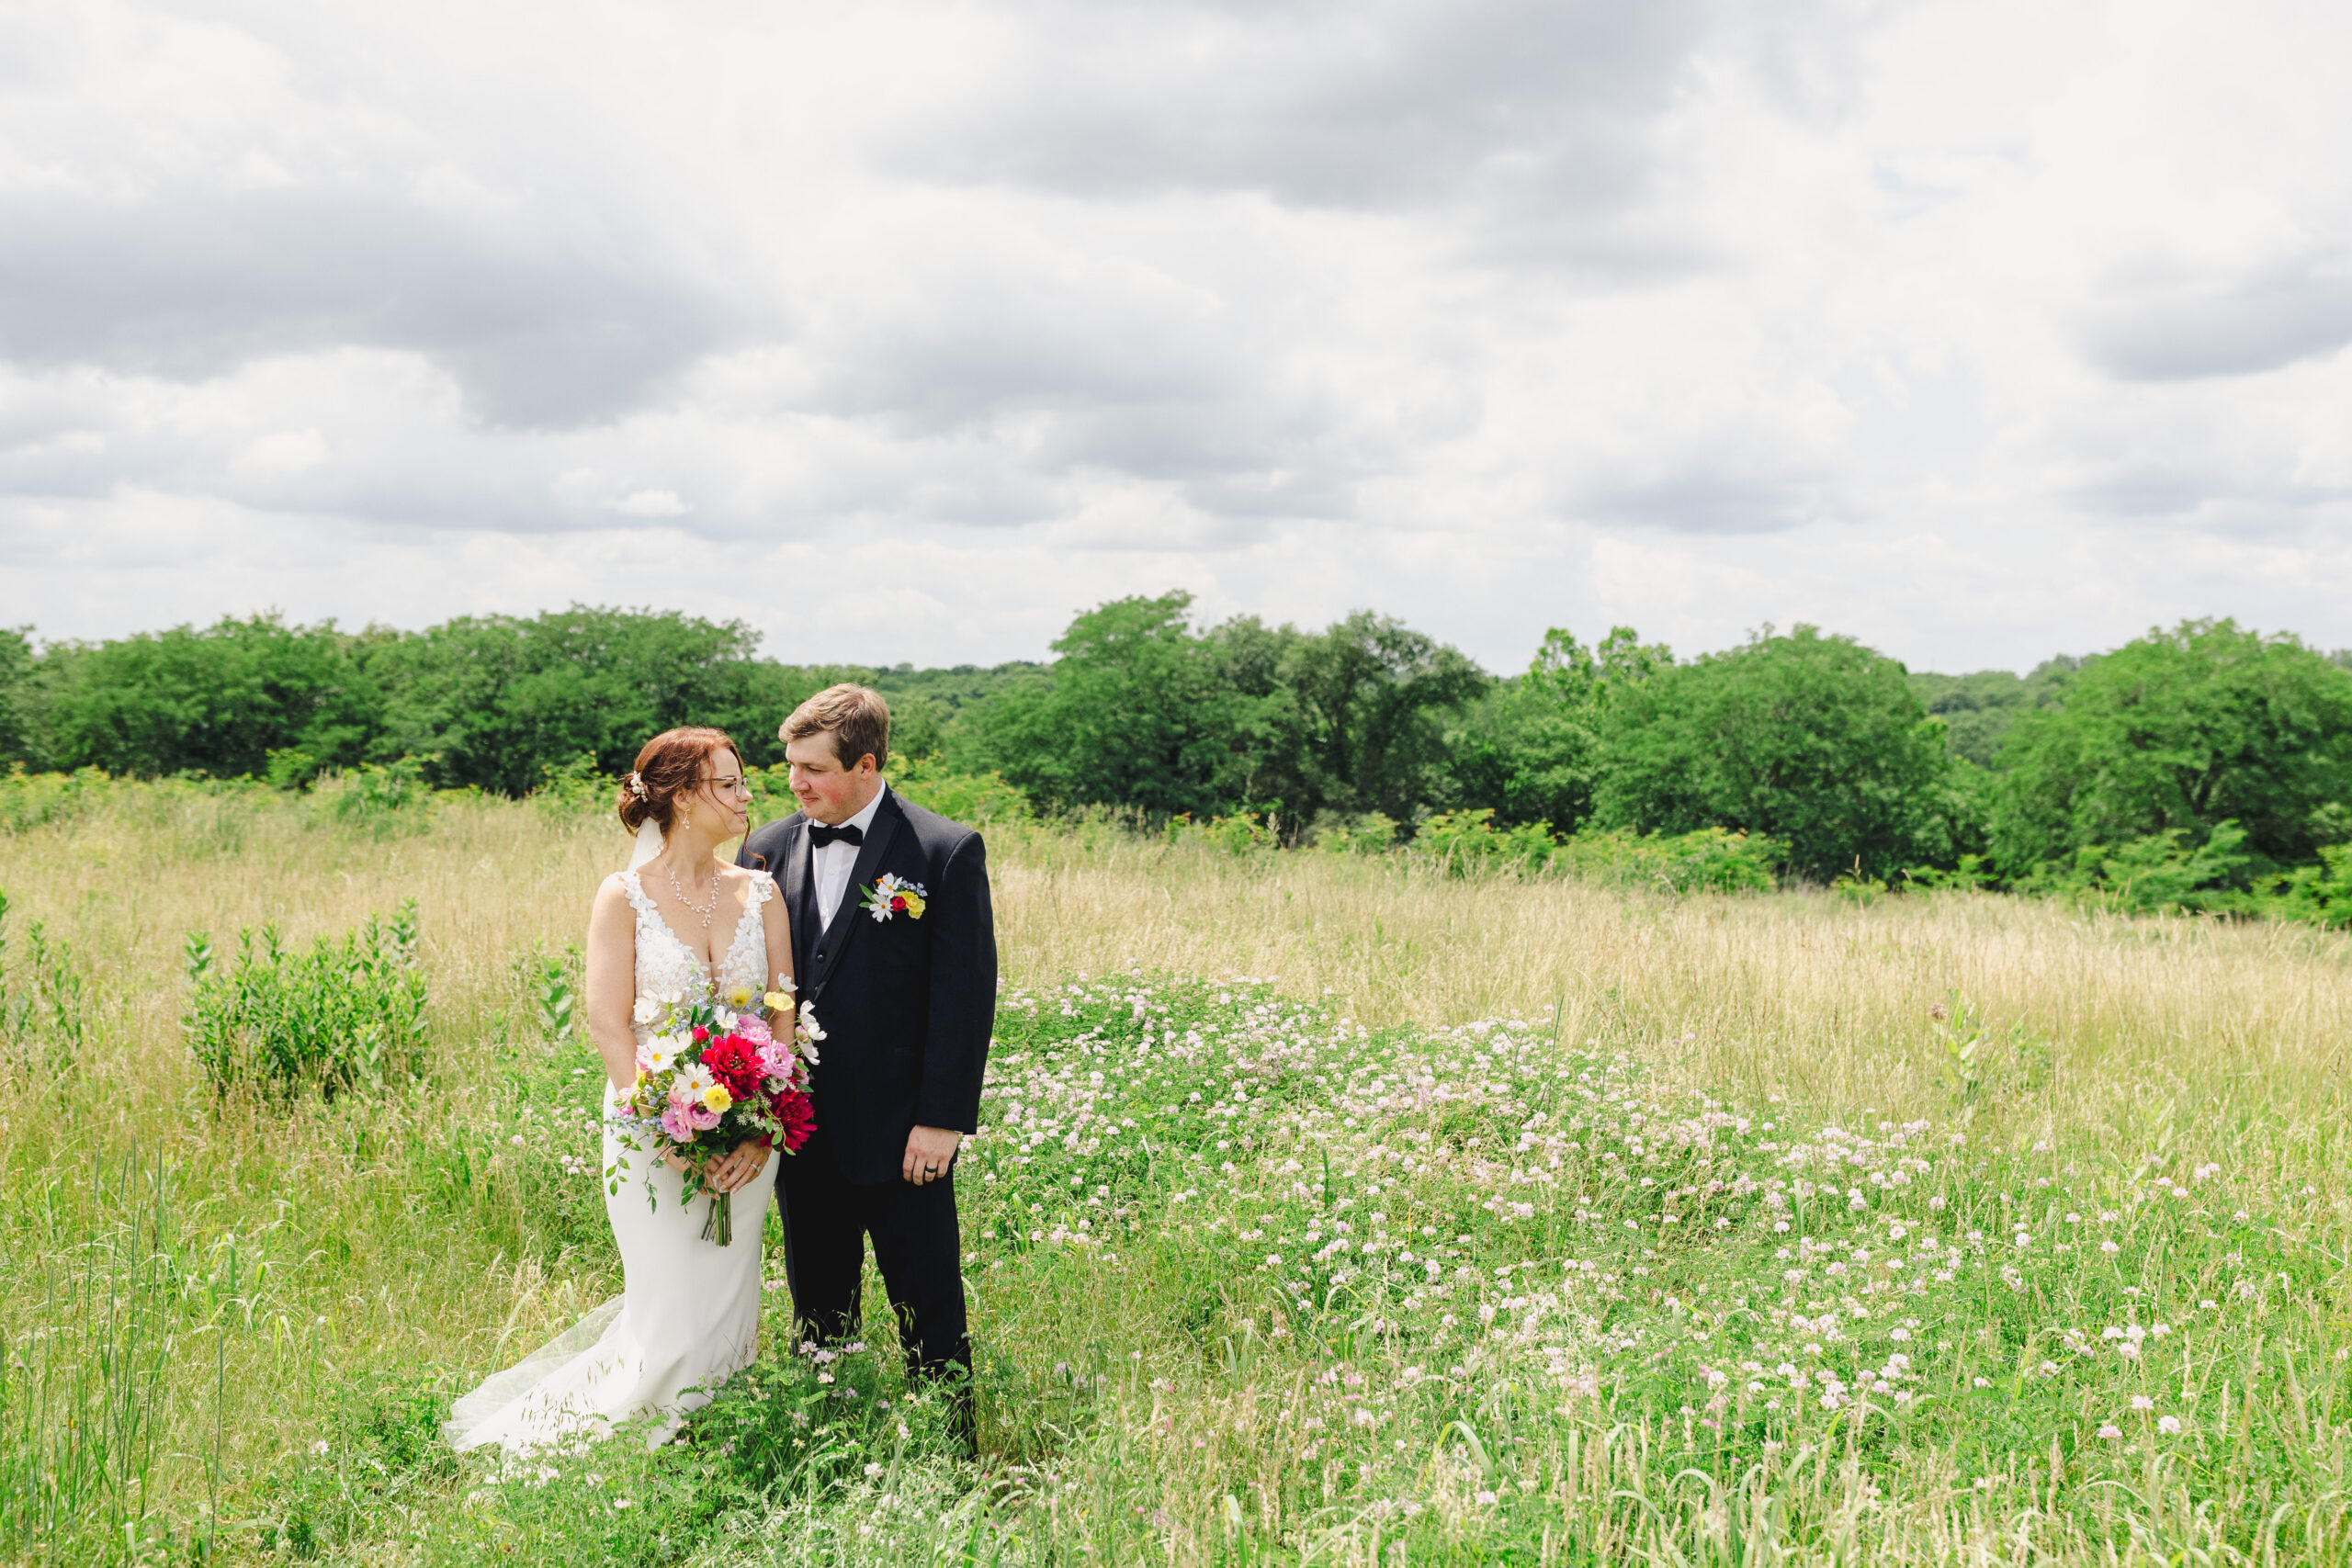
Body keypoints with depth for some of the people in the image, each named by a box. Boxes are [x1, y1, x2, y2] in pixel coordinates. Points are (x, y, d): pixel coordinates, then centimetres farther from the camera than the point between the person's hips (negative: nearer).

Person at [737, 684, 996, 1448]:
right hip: (801, 1130, 5)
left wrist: (942, 1119, -14)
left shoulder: (947, 852, -8)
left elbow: (964, 995, -10)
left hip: (899, 1133, -4)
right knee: (818, 1312, 16)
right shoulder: (767, 850, 5)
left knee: (930, 1310, 5)